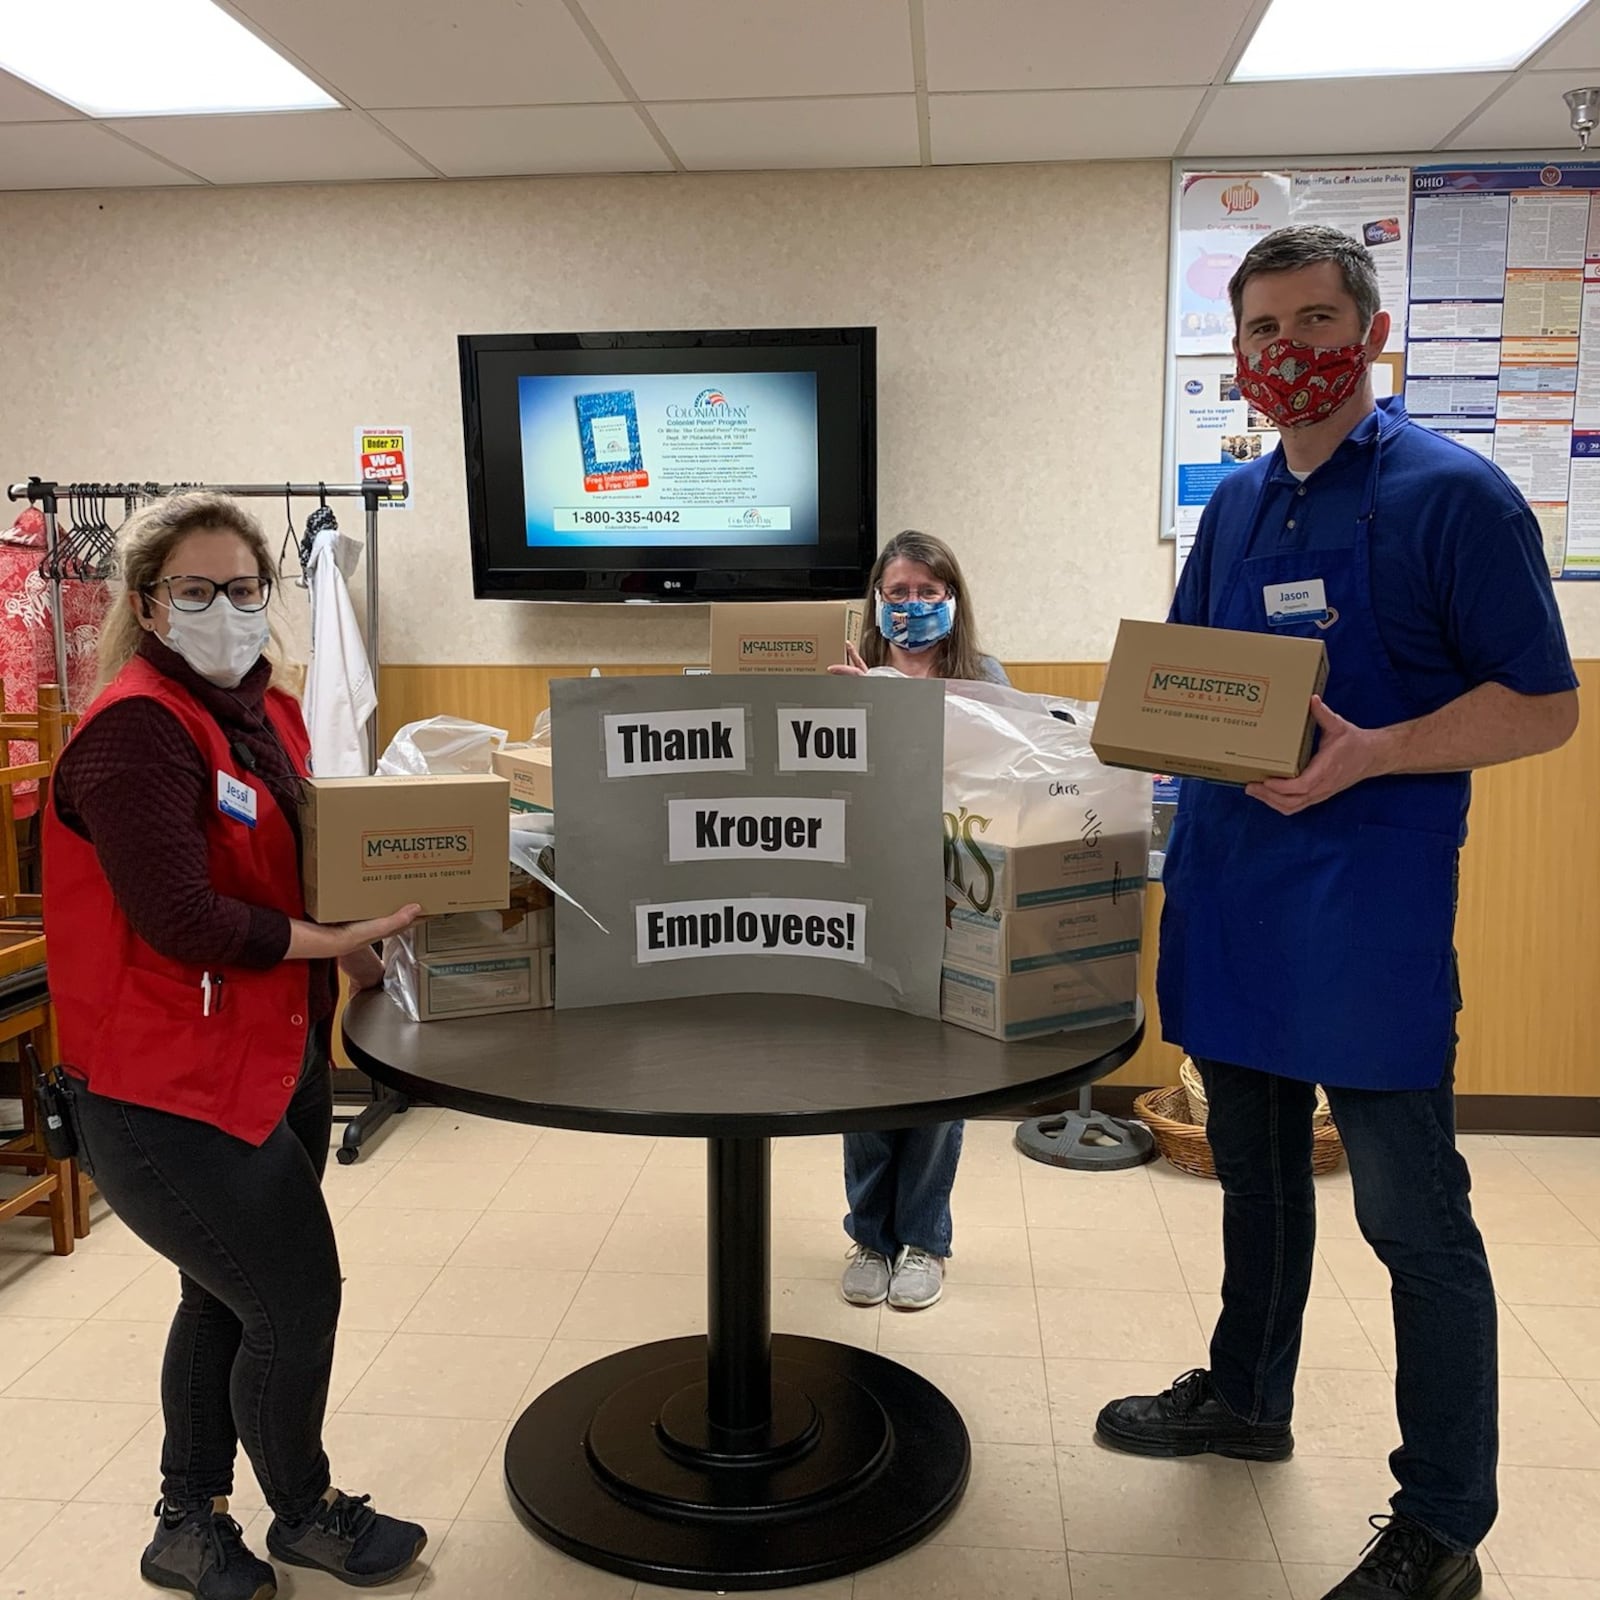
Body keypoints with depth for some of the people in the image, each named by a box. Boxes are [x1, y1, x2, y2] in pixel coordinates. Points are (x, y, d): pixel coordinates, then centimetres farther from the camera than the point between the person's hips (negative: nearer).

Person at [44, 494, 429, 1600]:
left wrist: (368, 929, 1)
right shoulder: (134, 728, -19)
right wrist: (332, 941, -21)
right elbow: (178, 917, -25)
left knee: (231, 1296, 21)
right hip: (168, 1090, -9)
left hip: (278, 1057, 9)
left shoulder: (268, 711, 8)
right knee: (300, 1298, 3)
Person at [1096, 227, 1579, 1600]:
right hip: (1228, 880, 7)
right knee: (1255, 1166, 20)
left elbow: (1544, 706, -11)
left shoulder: (1453, 493, -7)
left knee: (1412, 1215, 2)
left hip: (1369, 897, -6)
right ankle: (1247, 1399, 39)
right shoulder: (1236, 504, 12)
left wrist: (1364, 756, -24)